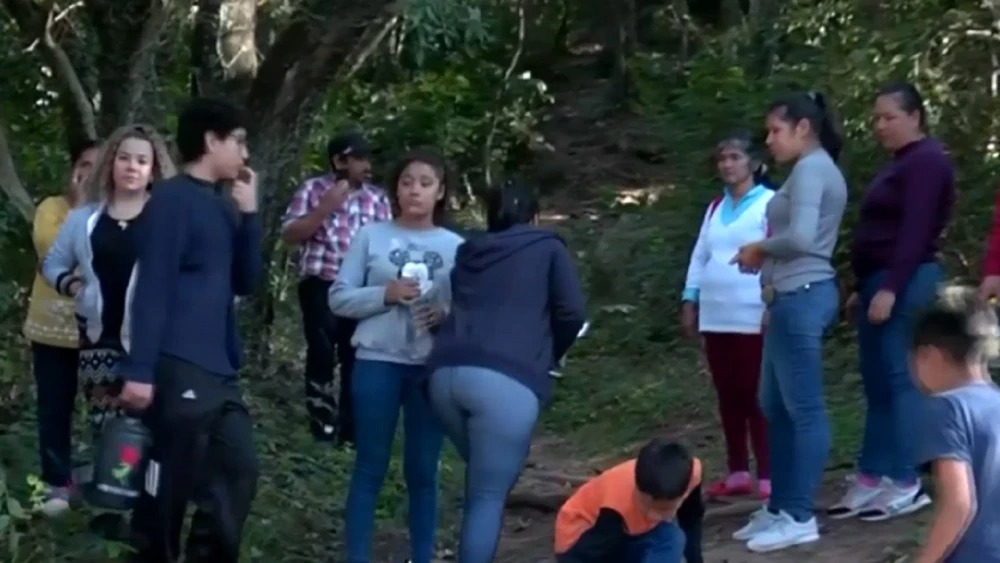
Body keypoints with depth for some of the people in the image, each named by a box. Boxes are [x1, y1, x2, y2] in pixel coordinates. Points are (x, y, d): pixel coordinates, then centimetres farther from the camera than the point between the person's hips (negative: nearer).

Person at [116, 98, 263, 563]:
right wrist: (140, 370, -20)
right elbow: (152, 289, -15)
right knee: (167, 487, -3)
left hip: (220, 371, 9)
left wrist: (248, 214, 5)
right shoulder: (171, 200, -9)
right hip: (178, 369, -9)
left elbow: (245, 282, 14)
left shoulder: (222, 206, 16)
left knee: (238, 474, 9)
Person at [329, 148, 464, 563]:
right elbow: (339, 299, 1)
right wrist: (384, 295, -15)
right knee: (370, 468, 4)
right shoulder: (371, 237, 2)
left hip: (433, 369, 1)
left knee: (422, 471, 8)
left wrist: (448, 317, -15)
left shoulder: (456, 247, 5)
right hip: (378, 363, -1)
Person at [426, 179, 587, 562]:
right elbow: (573, 311, 7)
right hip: (506, 381, -5)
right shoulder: (548, 248, 17)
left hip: (447, 373, 5)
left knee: (481, 484, 24)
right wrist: (550, 352, 25)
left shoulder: (468, 253, 29)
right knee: (489, 496, -1)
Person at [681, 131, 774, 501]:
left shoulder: (770, 203, -5)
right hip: (716, 317, 7)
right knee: (727, 396, 9)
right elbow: (700, 256, 19)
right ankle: (738, 472, 16)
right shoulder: (715, 208, 18)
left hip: (753, 317, -7)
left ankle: (767, 477, -4)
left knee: (757, 395, -6)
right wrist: (689, 300, 12)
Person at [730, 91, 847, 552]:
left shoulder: (810, 169, -12)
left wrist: (758, 250, -7)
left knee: (803, 408, -6)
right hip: (795, 296, 11)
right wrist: (770, 274, 11)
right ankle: (779, 508, 19)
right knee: (775, 406, 14)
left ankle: (799, 517, -3)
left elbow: (800, 237, -23)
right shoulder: (817, 170, 20)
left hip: (802, 298, -11)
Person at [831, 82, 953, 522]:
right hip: (881, 282, 10)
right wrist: (864, 289, 22)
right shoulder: (900, 163, 22)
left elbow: (916, 232, -19)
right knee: (877, 383, 8)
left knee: (900, 379, -9)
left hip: (904, 284, -10)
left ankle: (906, 485, -7)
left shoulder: (926, 161, -9)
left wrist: (889, 288, -23)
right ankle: (871, 480, 9)